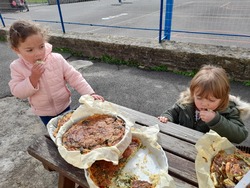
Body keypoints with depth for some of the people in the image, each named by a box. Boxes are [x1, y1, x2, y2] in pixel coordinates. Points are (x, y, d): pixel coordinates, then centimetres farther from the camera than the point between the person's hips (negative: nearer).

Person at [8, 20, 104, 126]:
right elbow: (18, 92, -18)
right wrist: (33, 77, -33)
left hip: (64, 106, 0)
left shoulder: (57, 59, -19)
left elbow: (74, 77, -17)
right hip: (43, 112, 1)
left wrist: (90, 93, -26)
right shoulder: (17, 67, -16)